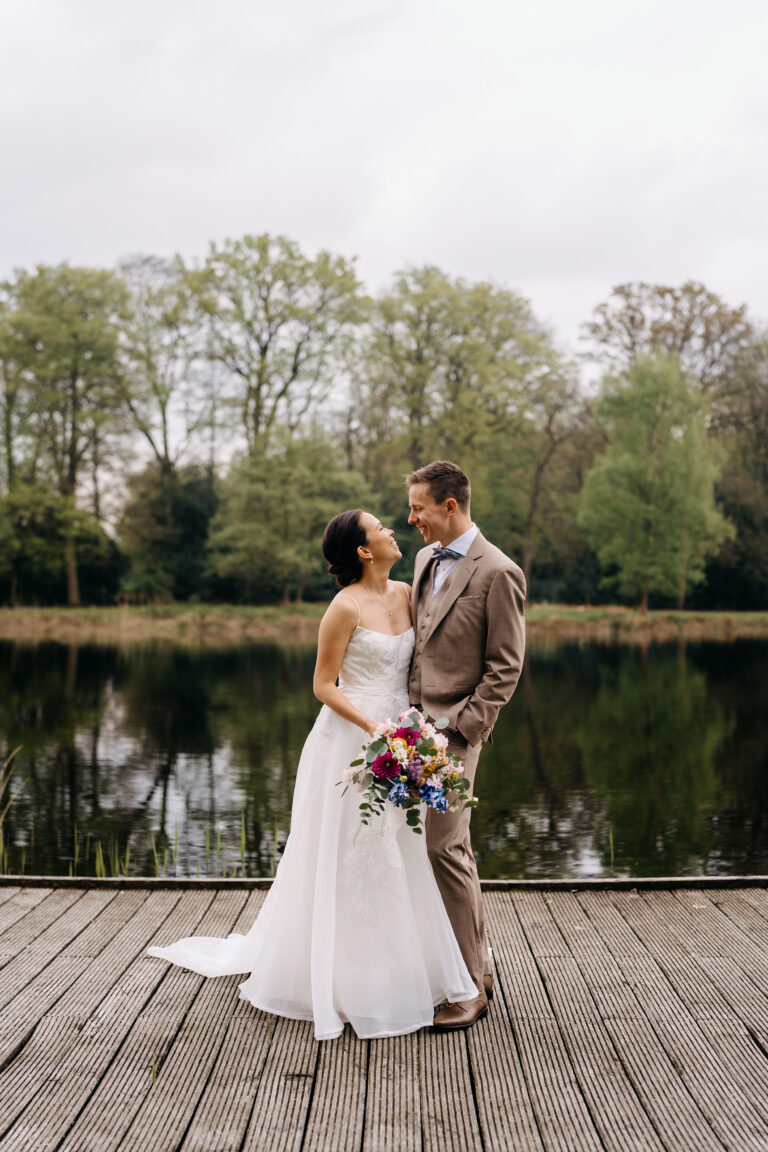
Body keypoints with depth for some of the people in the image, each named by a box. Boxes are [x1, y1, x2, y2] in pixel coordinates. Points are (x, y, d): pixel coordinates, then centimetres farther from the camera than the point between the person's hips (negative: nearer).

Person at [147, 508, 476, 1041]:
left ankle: (394, 971, 30)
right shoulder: (346, 606, -14)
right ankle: (349, 979, 18)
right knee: (351, 861, 3)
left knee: (398, 855, 14)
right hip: (352, 742, -7)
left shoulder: (404, 593, 6)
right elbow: (324, 685, -11)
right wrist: (374, 728, -21)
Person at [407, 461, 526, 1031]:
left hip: (454, 731, -8)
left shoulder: (497, 572, -12)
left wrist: (463, 727, -15)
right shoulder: (425, 560, 13)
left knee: (444, 850, -7)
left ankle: (468, 988, 6)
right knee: (452, 848, 13)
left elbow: (506, 666, -11)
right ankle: (479, 967, 26)